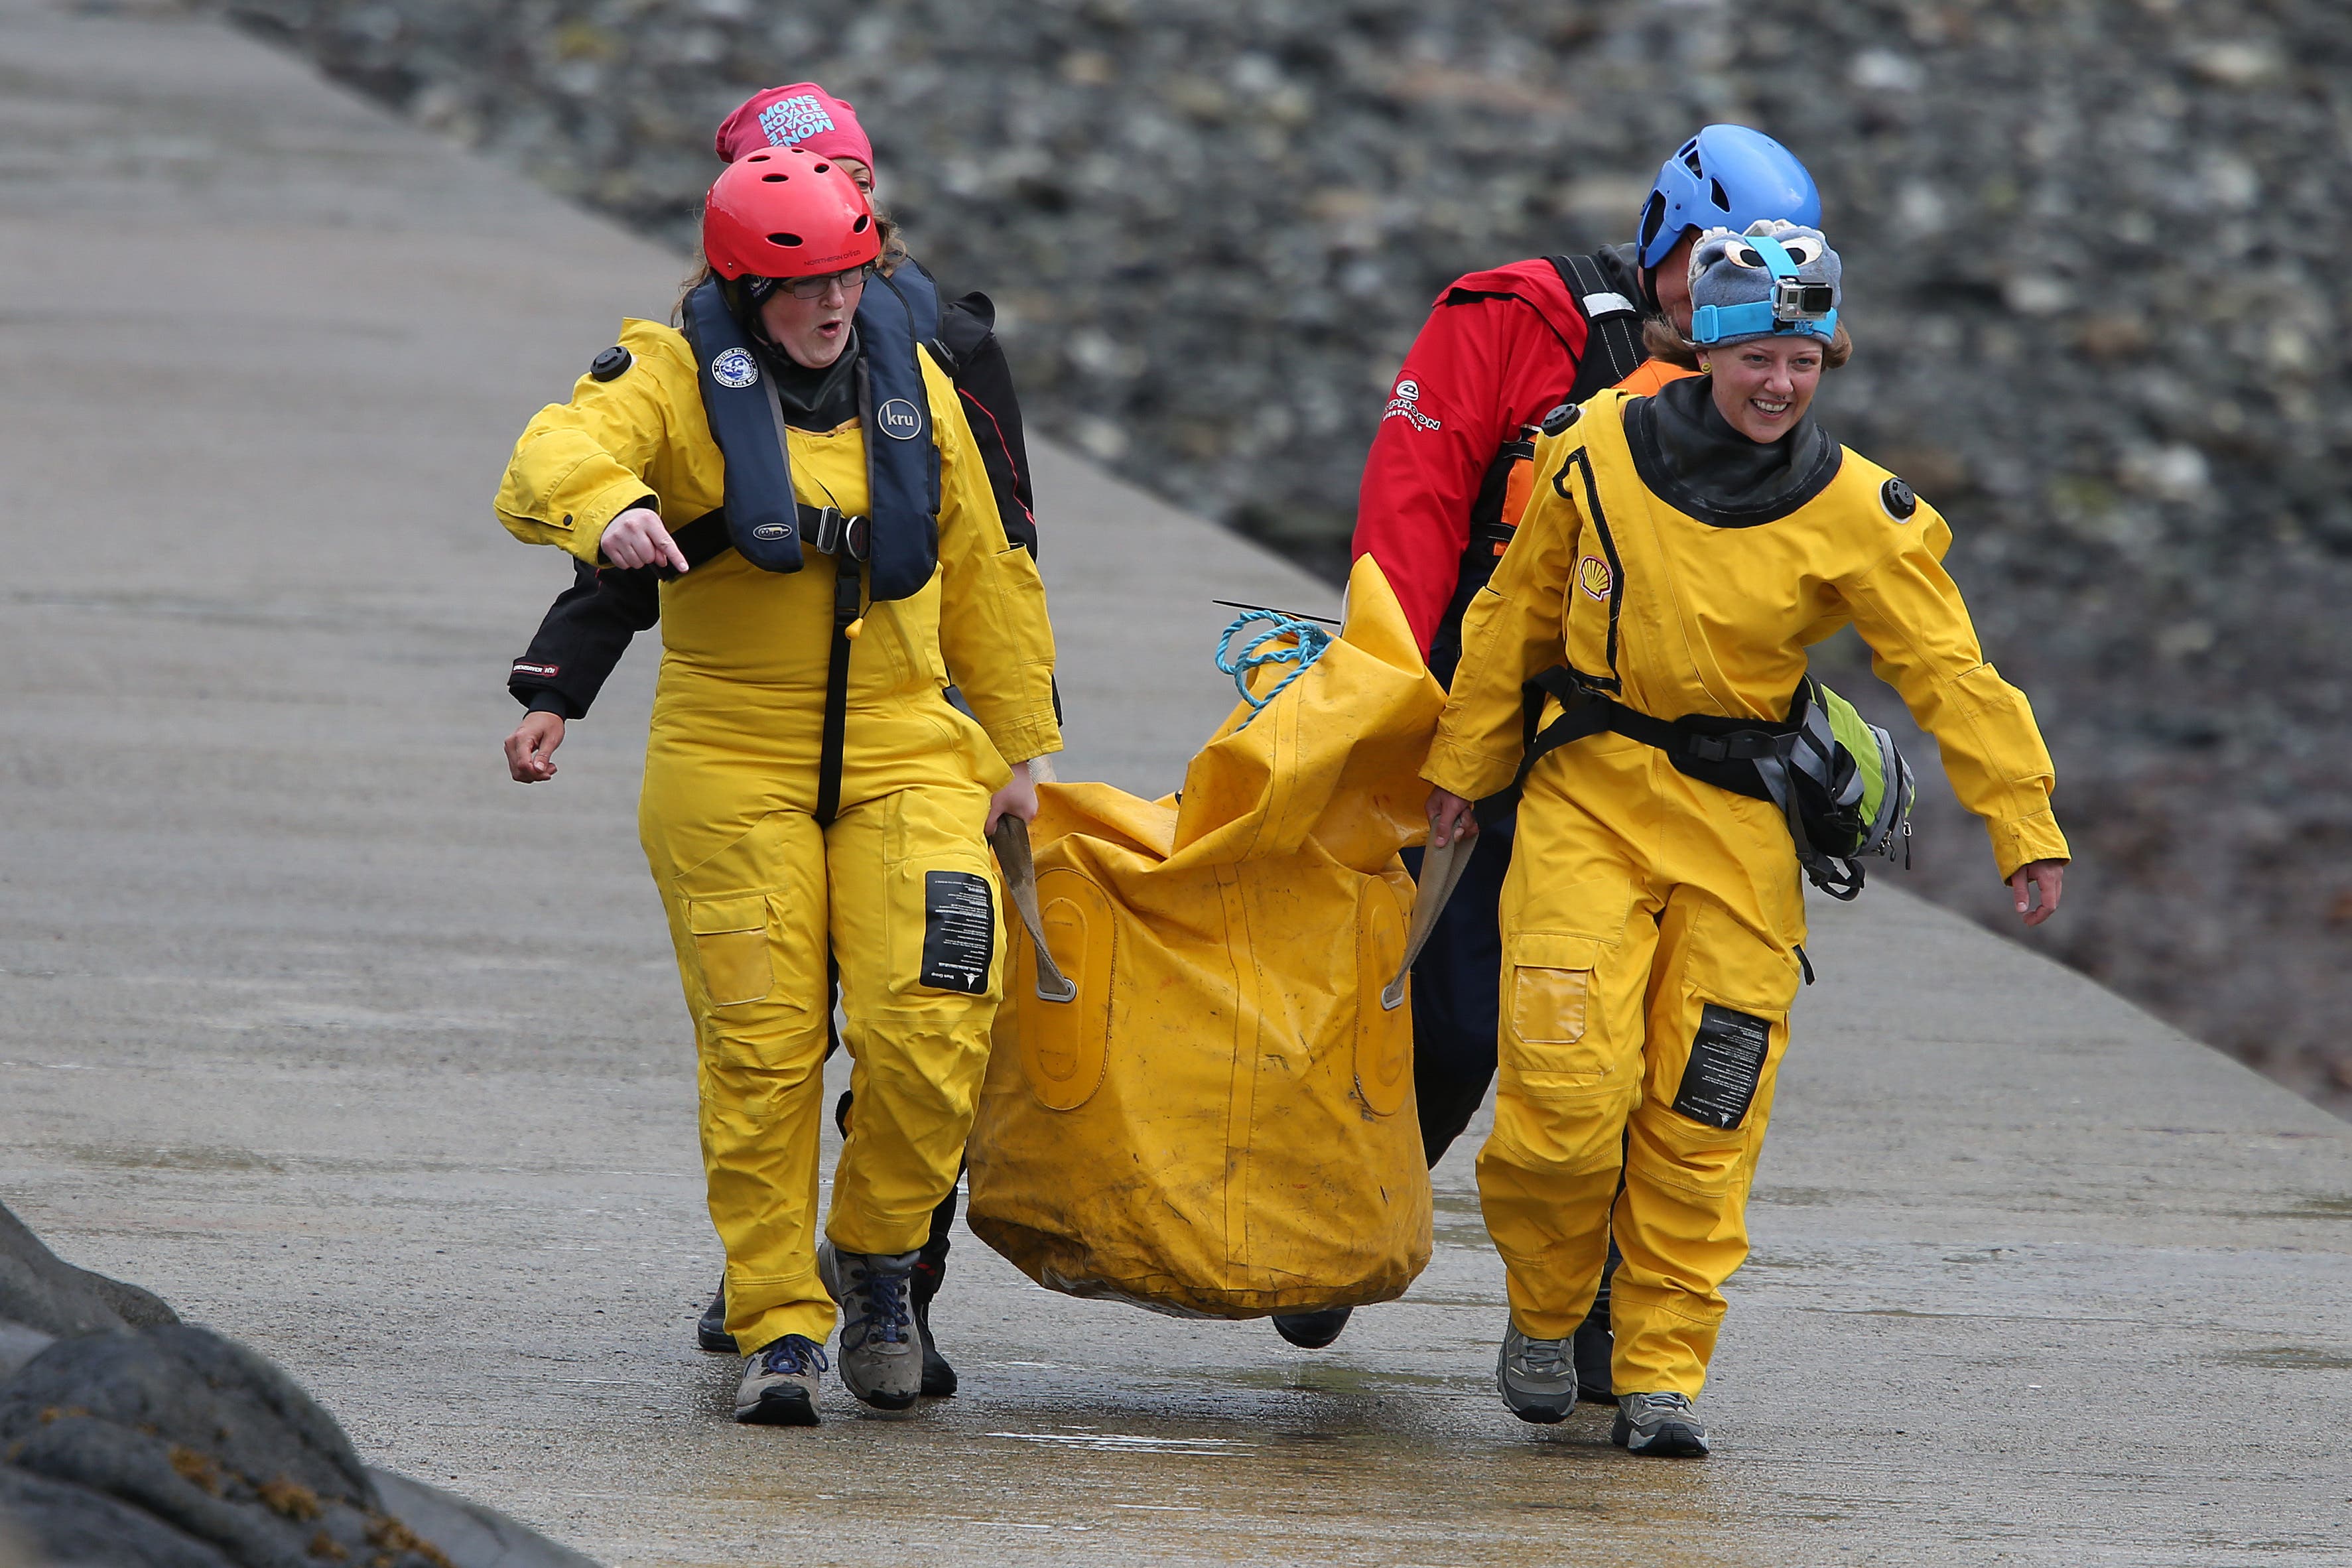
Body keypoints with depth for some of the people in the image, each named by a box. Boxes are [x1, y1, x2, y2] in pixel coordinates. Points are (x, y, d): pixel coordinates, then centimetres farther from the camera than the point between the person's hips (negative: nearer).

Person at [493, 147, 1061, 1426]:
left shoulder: (913, 380, 8)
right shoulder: (678, 373, -4)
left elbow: (983, 574, 18)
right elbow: (551, 463, -23)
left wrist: (1019, 743, 19)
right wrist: (608, 508, -46)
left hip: (904, 756, 2)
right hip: (730, 762, -2)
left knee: (933, 1027, -12)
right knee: (760, 1049, -3)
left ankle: (874, 1255, 13)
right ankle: (777, 1326, 7)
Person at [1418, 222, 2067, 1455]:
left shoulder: (1853, 512, -7)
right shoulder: (1597, 452, -4)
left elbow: (1950, 675, -5)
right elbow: (1516, 615, 9)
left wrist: (2025, 831, -11)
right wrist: (1462, 770, 16)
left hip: (1741, 824, 0)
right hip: (1587, 797, 0)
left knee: (1700, 1119, -1)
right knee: (1568, 1089, -10)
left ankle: (1662, 1373, 9)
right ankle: (1543, 1309, 16)